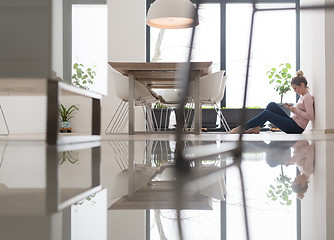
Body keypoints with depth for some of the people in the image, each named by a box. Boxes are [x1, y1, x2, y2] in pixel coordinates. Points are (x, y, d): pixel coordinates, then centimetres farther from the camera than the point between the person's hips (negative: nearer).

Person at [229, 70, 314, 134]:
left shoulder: (307, 97, -12)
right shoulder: (302, 96, 18)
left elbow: (311, 117, -21)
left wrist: (295, 110, -18)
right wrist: (292, 107, 7)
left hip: (297, 128, -10)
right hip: (293, 122, 10)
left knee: (266, 114, -15)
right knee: (272, 105, 1)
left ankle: (241, 128, -12)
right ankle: (257, 127, -3)